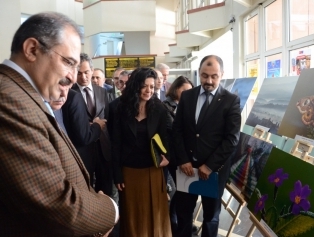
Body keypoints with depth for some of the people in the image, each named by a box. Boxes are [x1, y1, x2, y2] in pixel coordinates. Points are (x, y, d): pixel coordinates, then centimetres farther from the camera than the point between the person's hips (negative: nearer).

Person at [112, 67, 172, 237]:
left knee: (154, 213, 12)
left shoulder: (159, 109, -3)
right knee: (132, 214, 14)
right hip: (129, 170, 0)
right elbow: (116, 143, -2)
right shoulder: (122, 109, -4)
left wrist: (166, 156, -19)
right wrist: (117, 174, -5)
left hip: (152, 170, 0)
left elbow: (164, 138, 3)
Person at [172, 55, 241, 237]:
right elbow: (177, 130, 3)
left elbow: (232, 138, -11)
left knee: (211, 215, 16)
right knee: (183, 210, 12)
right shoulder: (187, 96, 3)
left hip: (214, 168, -2)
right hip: (187, 165, 2)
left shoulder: (231, 100, -6)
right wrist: (182, 160, -7)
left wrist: (210, 165, -14)